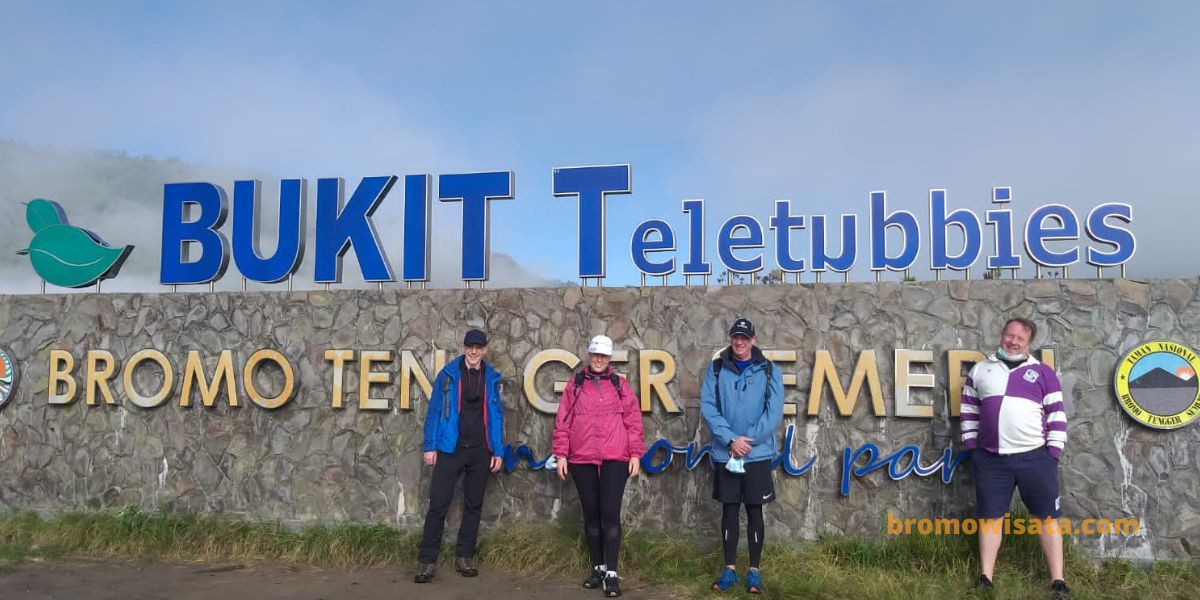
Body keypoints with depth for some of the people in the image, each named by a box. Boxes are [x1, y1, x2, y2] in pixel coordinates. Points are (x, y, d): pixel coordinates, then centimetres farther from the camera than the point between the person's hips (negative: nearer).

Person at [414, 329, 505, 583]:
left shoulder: (491, 378, 6)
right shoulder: (448, 374, -1)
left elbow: (496, 415, 9)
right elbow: (434, 410, -1)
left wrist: (498, 451, 4)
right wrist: (429, 446, -5)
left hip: (480, 451, 3)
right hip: (451, 448, -3)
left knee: (474, 504, 9)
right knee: (438, 503, -4)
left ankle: (465, 557, 21)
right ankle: (427, 560, 4)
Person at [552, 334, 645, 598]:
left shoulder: (620, 385, 7)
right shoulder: (574, 385, 8)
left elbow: (634, 421, 6)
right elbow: (562, 421, 6)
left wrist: (636, 453, 0)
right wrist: (561, 454, 1)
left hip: (615, 459, -1)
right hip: (581, 460, 2)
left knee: (610, 513, -6)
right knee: (591, 514, 9)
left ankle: (611, 573, -2)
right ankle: (598, 567, 20)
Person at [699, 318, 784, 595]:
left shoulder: (769, 370, 0)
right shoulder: (716, 369, 3)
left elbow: (774, 412, -6)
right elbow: (707, 406, -5)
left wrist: (747, 440, -12)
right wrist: (731, 439, -15)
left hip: (758, 454, -1)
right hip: (724, 454, 1)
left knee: (754, 511, 6)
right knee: (729, 510, 8)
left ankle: (754, 571, 16)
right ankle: (730, 569, 18)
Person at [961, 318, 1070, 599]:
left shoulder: (1043, 373, 4)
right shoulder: (980, 369, 10)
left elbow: (1057, 414, 4)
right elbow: (969, 408, 15)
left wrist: (1054, 451, -2)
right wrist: (971, 443, 9)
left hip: (1035, 456, -1)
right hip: (990, 457, 1)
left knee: (1048, 517, 4)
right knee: (990, 516, 6)